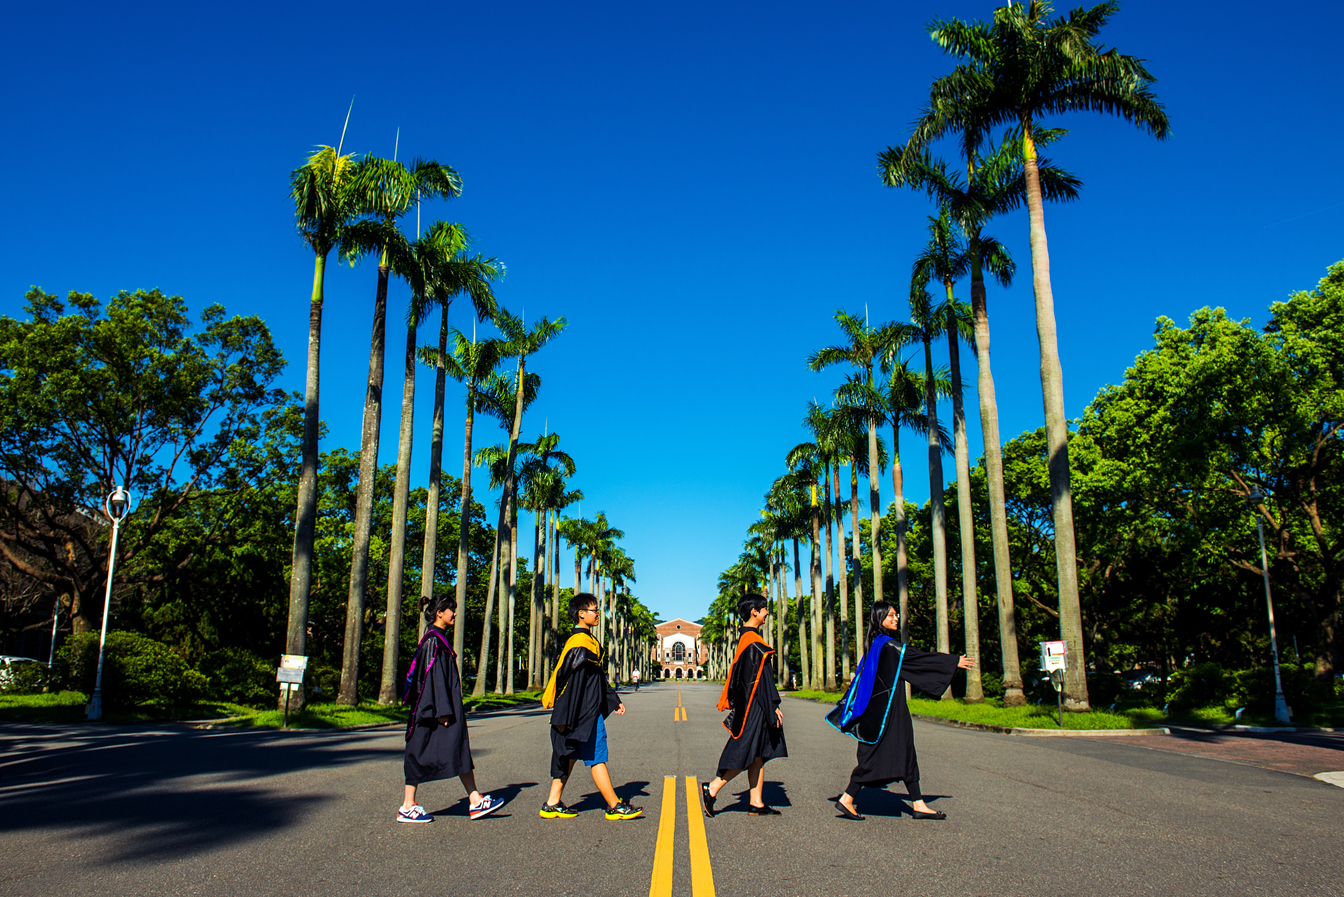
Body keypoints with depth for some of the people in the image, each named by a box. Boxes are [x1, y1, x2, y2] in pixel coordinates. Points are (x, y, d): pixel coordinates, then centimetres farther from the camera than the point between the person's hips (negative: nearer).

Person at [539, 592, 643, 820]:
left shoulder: (587, 640, 15)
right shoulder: (580, 643, -18)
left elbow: (599, 677, 23)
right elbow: (570, 681, -21)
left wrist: (614, 701, 22)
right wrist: (563, 718, -21)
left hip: (590, 710, 11)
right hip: (584, 713, -11)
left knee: (570, 756, 13)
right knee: (597, 757, -2)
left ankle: (552, 804, 18)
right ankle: (615, 807, 5)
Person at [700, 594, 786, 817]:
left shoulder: (745, 639, 14)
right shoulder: (753, 641, -16)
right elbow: (761, 677, -19)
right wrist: (773, 706, -17)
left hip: (750, 705, 10)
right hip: (755, 706, -10)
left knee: (757, 755, 9)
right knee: (748, 753, -5)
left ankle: (756, 803, 11)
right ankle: (712, 789, -1)